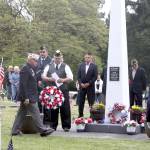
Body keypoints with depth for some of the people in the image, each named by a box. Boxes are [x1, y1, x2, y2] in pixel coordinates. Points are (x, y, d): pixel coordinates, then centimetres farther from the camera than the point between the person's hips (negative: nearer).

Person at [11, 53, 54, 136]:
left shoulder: (31, 69, 15)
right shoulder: (25, 69, -15)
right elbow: (23, 84, -20)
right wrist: (26, 98, -22)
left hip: (30, 96, 10)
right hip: (28, 97, -10)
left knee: (22, 113, 12)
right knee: (35, 113, -6)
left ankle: (15, 130, 16)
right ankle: (42, 130, -2)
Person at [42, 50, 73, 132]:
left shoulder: (65, 66, 4)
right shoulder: (49, 66, 11)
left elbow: (70, 78, -2)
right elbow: (43, 76, 10)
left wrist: (63, 80, -18)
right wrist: (49, 79, -9)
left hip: (63, 90, -2)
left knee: (65, 108, -2)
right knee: (53, 108, 6)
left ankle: (66, 126, 6)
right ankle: (53, 126, 16)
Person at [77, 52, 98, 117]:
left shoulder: (94, 66, 0)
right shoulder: (81, 65, 9)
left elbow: (95, 76, -5)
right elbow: (78, 76, 7)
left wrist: (88, 83, -11)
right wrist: (81, 83, -7)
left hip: (90, 86, -3)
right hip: (82, 86, 3)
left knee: (91, 102, -2)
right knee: (81, 101, 4)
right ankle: (80, 115, 13)